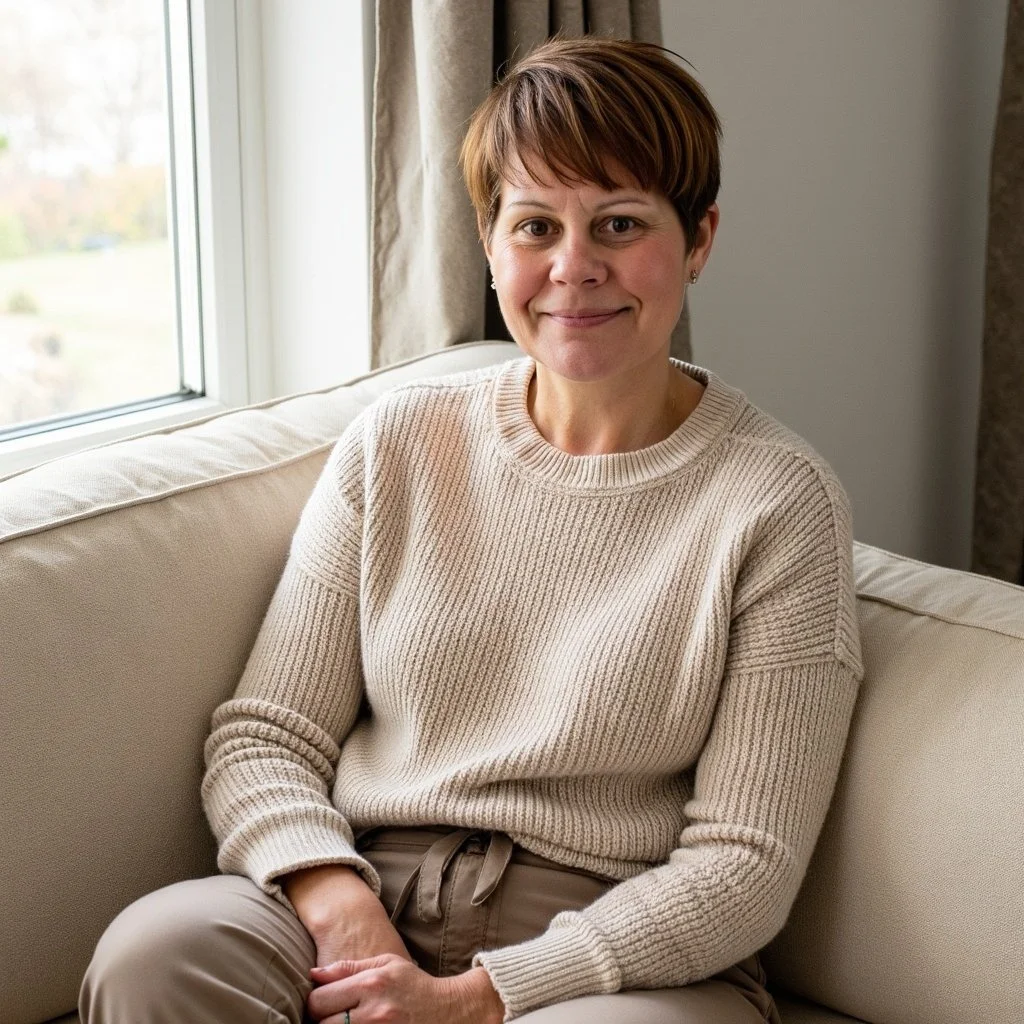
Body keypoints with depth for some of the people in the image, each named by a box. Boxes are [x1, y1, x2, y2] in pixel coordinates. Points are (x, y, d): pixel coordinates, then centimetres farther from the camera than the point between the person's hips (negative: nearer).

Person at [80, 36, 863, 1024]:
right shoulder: (396, 442, 7)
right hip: (369, 900, 3)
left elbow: (744, 866, -6)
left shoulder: (780, 502, -3)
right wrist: (334, 895, -14)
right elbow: (263, 732, 7)